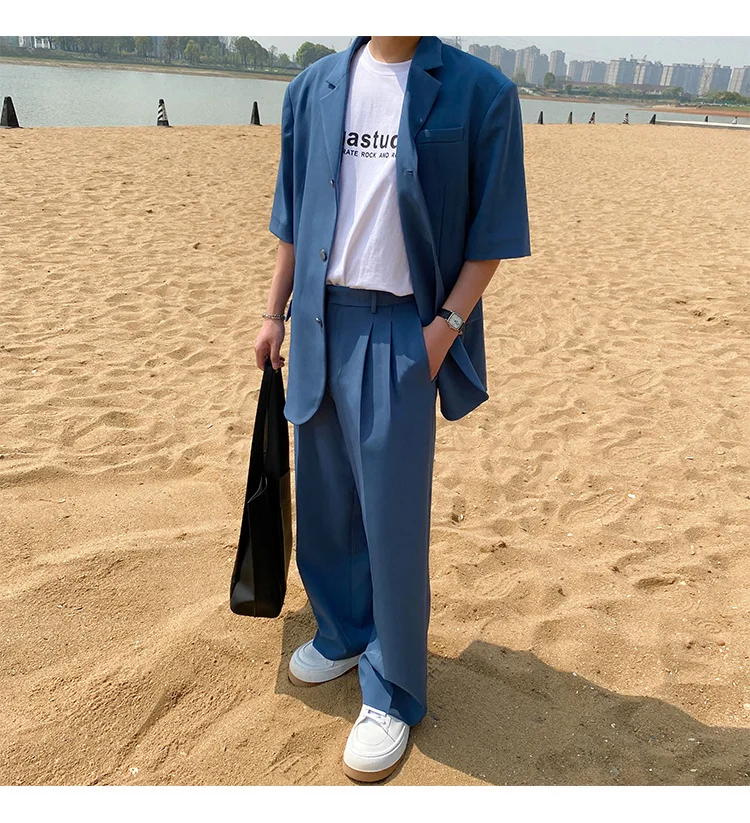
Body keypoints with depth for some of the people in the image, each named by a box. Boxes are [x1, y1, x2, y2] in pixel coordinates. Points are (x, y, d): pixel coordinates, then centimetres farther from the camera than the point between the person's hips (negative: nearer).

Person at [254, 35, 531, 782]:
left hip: (405, 332, -4)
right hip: (322, 322, 5)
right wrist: (276, 313, 12)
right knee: (325, 498, 14)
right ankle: (342, 633, 38)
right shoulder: (314, 88, 10)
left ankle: (393, 693, 19)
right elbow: (294, 217, 14)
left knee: (394, 517, 0)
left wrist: (447, 324, -13)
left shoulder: (479, 93, -3)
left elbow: (491, 233, -4)